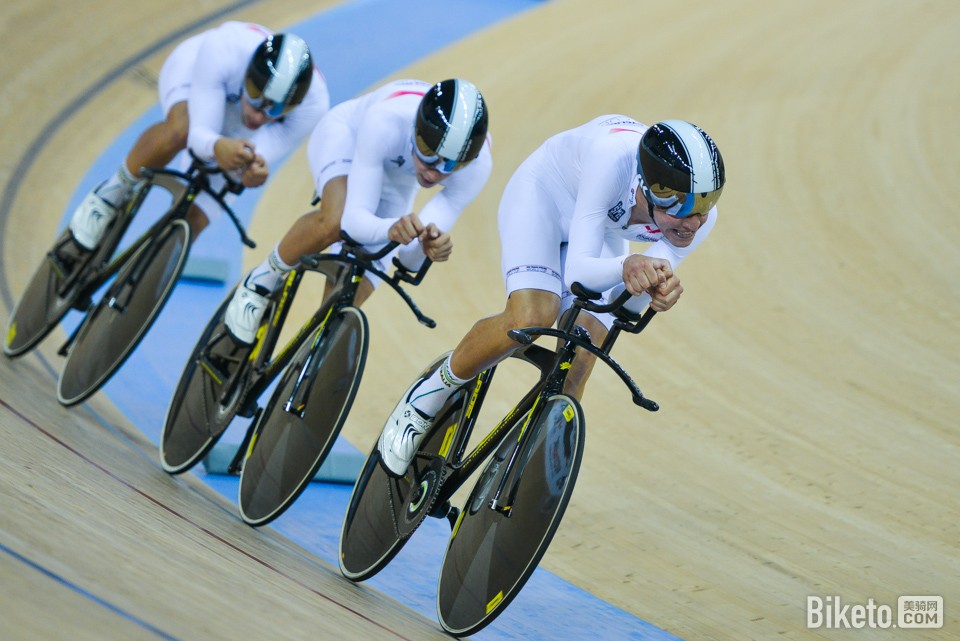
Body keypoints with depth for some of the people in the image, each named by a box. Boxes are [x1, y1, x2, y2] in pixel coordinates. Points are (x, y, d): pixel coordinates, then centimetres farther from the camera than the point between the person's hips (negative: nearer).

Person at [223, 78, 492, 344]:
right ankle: (261, 280, -10)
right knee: (336, 221, -37)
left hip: (396, 180, 3)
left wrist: (430, 246, -54)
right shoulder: (386, 121, -44)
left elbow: (410, 258, -31)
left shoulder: (477, 164, -35)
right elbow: (354, 218, -43)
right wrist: (391, 228, -64)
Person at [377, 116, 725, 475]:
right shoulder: (612, 158, -43)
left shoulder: (701, 216, -29)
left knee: (574, 375, -11)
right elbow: (577, 270, -42)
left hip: (607, 230, 5)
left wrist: (657, 293, -49)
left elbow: (624, 306, -26)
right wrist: (626, 266, -63)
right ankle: (426, 396, -5)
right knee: (530, 319, -31)